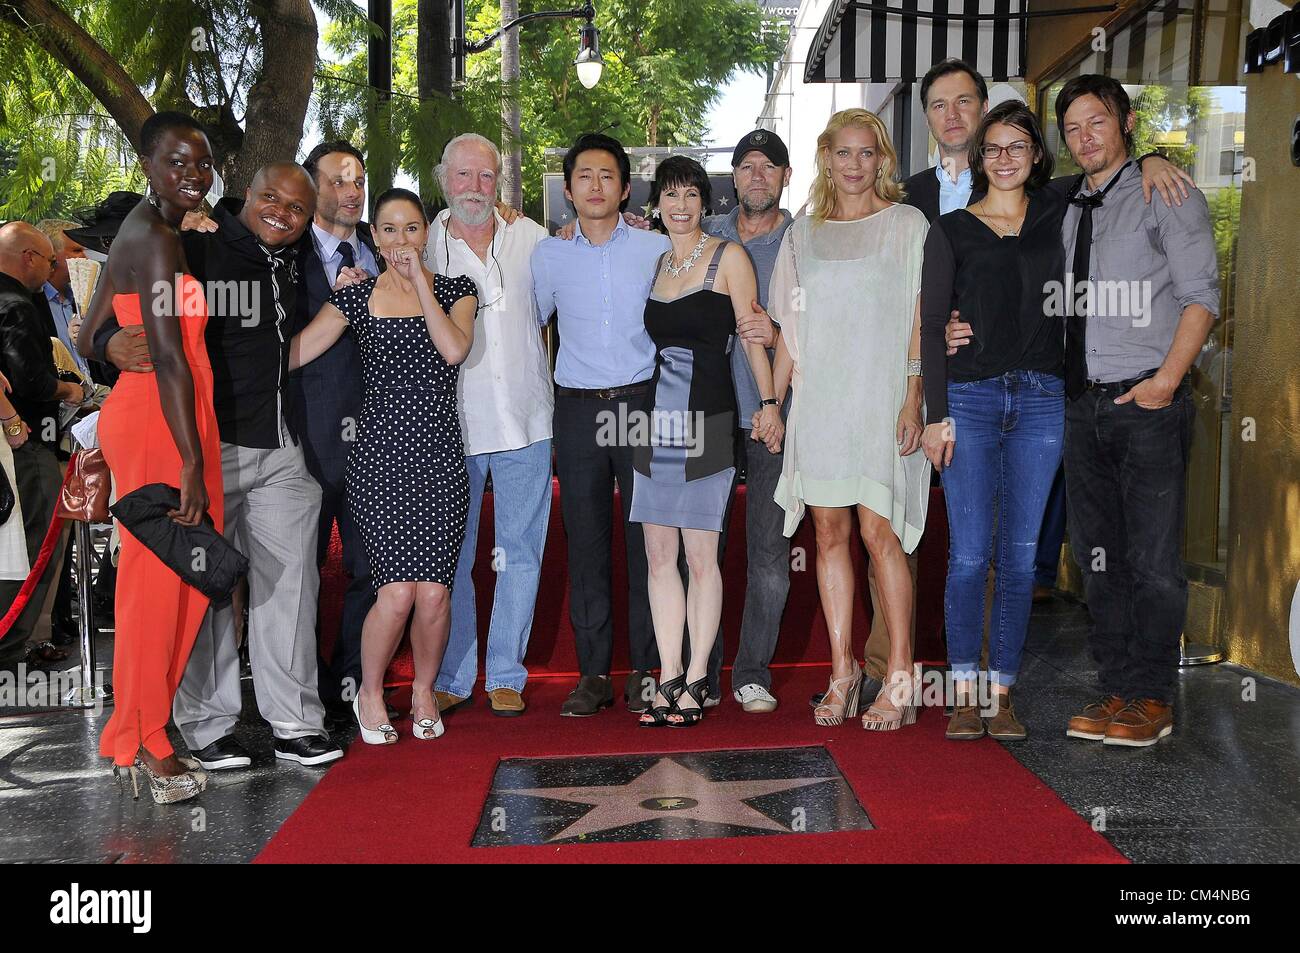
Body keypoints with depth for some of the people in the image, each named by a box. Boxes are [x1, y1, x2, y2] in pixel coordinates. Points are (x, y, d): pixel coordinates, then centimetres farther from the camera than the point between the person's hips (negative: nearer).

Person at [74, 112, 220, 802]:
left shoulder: (140, 231, 16)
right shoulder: (158, 240, -15)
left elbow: (91, 340, 19)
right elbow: (168, 357, -21)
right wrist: (192, 463, -23)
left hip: (133, 415, 10)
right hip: (162, 426, -10)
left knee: (166, 582, 14)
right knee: (159, 583, -1)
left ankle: (138, 733, 26)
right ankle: (149, 749, 12)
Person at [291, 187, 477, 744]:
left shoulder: (454, 289, 7)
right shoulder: (356, 296, 6)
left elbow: (455, 349, -12)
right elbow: (291, 353, 4)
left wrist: (420, 283, -9)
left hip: (439, 457, 1)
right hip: (379, 456, -1)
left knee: (434, 593, -4)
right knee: (397, 590, -10)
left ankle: (424, 691, 24)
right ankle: (370, 692, 17)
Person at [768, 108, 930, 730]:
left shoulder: (907, 225, 5)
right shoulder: (804, 233, 15)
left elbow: (920, 320, -1)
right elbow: (790, 328, 15)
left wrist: (914, 396, -10)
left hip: (881, 396, -4)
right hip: (818, 399, 4)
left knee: (879, 532, -8)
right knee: (830, 532, 3)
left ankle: (900, 677, 0)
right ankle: (842, 671, 10)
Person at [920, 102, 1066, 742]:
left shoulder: (1056, 218, 12)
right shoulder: (951, 230, 6)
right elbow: (931, 326, 1)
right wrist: (936, 414, -6)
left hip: (1041, 400, 2)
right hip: (970, 399, -2)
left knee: (1020, 555, 3)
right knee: (970, 554, -4)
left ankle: (1002, 695, 11)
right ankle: (964, 696, 6)